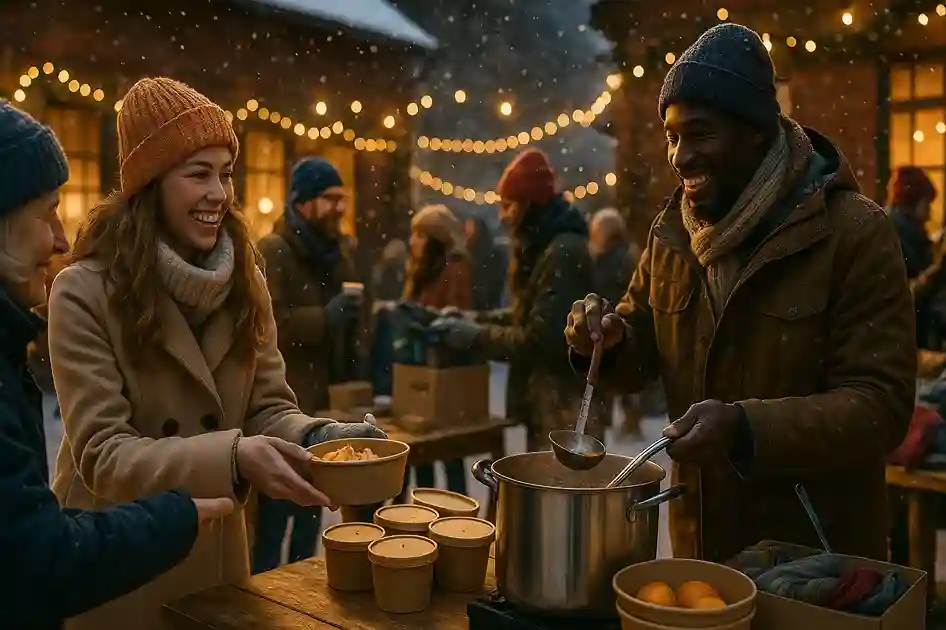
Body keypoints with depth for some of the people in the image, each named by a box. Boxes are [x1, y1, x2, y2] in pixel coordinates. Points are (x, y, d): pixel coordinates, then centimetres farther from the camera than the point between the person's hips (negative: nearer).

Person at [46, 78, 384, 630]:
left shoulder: (245, 282, -3)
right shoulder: (84, 292, -19)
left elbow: (268, 407, -2)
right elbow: (102, 455, -23)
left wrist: (320, 436, -25)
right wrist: (232, 457, -38)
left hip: (215, 553, 5)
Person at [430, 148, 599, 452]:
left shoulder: (564, 253, -19)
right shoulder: (542, 247, 13)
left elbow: (540, 339, -22)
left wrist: (477, 336, -13)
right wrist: (478, 319, 7)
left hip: (564, 409, -10)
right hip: (546, 404, 10)